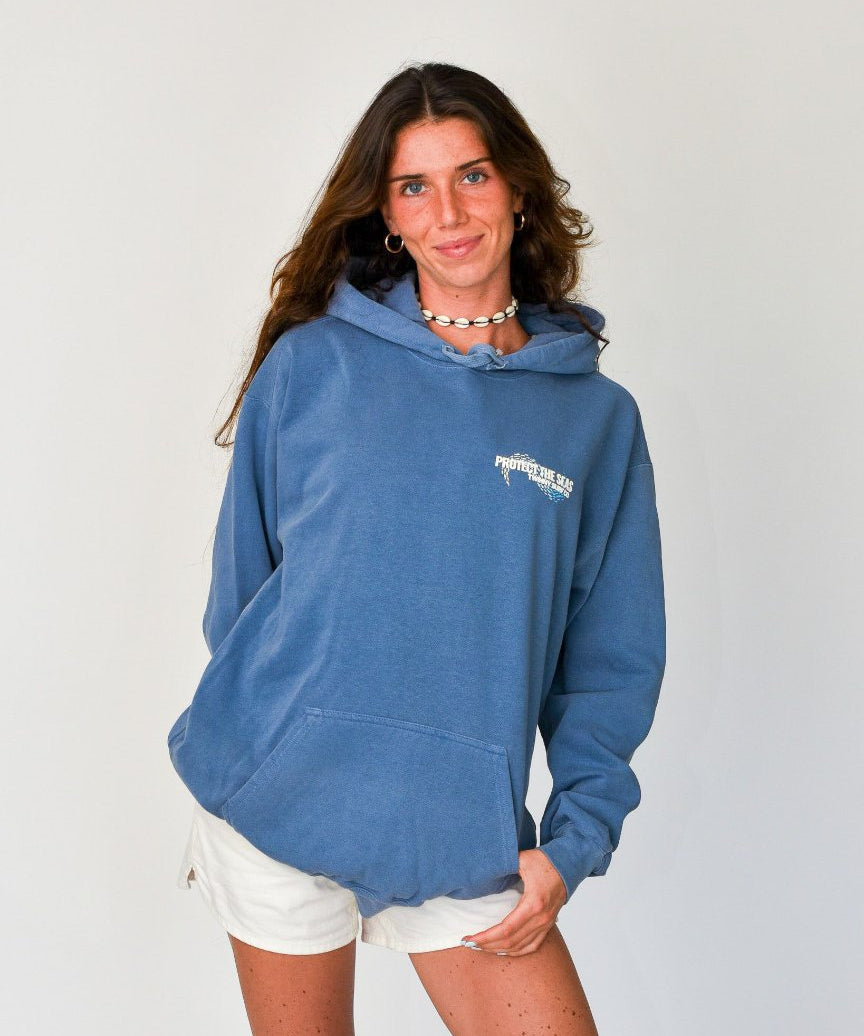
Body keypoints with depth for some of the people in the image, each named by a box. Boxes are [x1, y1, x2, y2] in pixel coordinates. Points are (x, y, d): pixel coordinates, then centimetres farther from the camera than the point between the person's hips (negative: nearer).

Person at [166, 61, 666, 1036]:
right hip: (277, 803, 0)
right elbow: (242, 582, 7)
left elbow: (611, 657, 4)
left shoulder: (598, 417, 4)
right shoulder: (311, 364, 0)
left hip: (467, 829, 1)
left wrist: (573, 840, -4)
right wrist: (226, 759, 9)